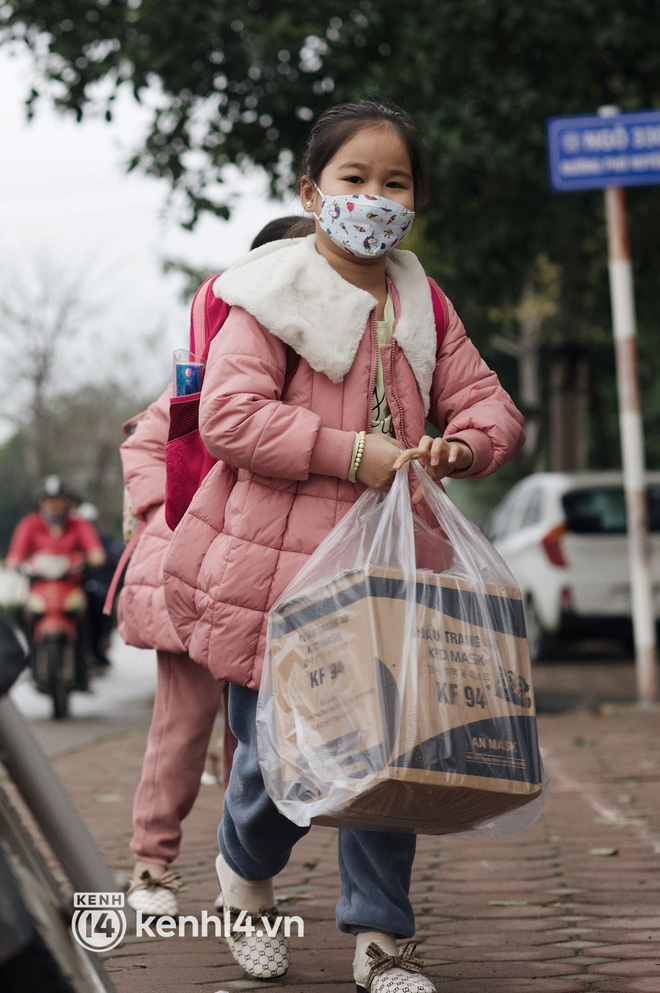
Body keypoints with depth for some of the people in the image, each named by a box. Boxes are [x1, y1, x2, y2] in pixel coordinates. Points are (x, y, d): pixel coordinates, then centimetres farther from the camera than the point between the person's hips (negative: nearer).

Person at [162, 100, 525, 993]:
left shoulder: (422, 306, 12)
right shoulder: (270, 298, -5)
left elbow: (491, 407, 13)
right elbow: (230, 415, -16)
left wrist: (457, 445, -11)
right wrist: (354, 454, -20)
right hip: (270, 565, -4)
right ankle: (246, 870, 34)